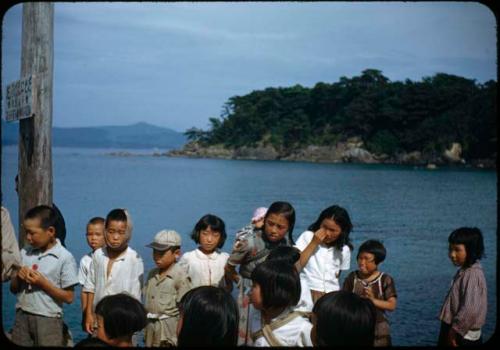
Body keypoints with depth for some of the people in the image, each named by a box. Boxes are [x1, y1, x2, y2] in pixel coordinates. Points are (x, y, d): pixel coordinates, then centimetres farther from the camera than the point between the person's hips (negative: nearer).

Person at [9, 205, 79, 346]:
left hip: (48, 320, -5)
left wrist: (42, 283, -17)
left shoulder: (65, 258, -10)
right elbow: (13, 289, 14)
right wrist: (18, 276, -6)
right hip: (22, 316, 5)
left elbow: (68, 297, -8)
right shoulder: (24, 253, 6)